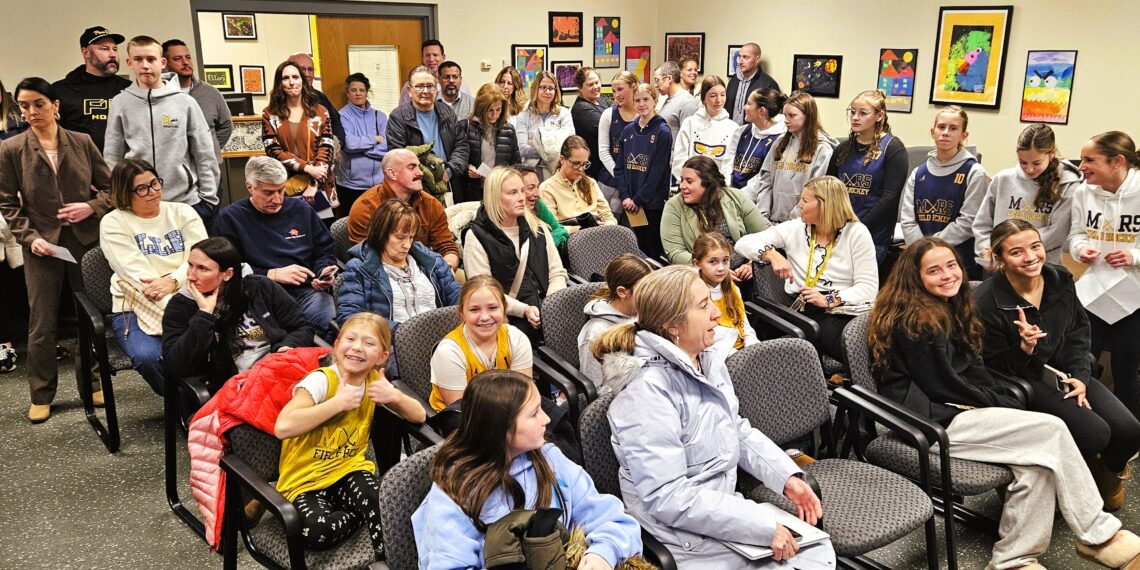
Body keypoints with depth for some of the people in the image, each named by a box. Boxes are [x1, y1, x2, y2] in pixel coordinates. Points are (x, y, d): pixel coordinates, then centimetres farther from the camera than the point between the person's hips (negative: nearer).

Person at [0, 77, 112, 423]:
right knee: (42, 324, 4)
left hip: (86, 239, 1)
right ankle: (41, 395, 16)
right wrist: (30, 237, -9)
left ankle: (93, 382, 23)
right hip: (42, 245, -1)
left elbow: (109, 186, 8)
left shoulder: (82, 142, 4)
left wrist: (92, 207, -10)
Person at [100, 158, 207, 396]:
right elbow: (137, 274, -10)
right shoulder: (113, 223, 3)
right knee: (147, 356, -33)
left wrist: (173, 281, -19)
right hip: (137, 307, -1)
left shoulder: (182, 212, 13)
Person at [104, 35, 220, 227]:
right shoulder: (120, 103, 4)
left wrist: (208, 197, -1)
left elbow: (205, 155, 3)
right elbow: (112, 157, 6)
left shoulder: (185, 102, 2)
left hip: (188, 200, 0)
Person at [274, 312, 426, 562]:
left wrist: (395, 396, -15)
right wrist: (338, 403, -26)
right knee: (318, 531, -32)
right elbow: (283, 427, -32)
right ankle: (371, 514, -5)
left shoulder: (374, 380, 1)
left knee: (379, 500, -29)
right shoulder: (321, 380, -17)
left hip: (349, 469, 4)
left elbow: (419, 416, 5)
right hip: (305, 480, -3)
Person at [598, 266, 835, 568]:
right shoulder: (648, 392, -26)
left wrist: (788, 477, -1)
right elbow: (667, 496, -28)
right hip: (684, 536, -8)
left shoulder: (707, 359, 2)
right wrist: (763, 527, -25)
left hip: (722, 507, 8)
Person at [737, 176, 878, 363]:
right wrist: (773, 255, -12)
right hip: (808, 313, -1)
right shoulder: (795, 228, 12)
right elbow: (743, 243, 7)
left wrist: (829, 300, -17)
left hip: (848, 311, 1)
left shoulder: (856, 233, 6)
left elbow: (868, 286, -1)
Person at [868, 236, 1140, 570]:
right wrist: (999, 405, -4)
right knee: (1051, 430, -15)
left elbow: (972, 369, 15)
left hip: (952, 410, 9)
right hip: (931, 423, -9)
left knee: (1039, 456, -16)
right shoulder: (913, 321, -13)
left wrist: (1009, 403, -1)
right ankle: (1100, 536, -1)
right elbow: (941, 385, -16)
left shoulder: (948, 309, 17)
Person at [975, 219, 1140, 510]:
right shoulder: (986, 302, -21)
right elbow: (996, 370, -13)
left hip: (1067, 371, 6)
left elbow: (1079, 333, 8)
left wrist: (1080, 377, -6)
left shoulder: (1061, 279, -3)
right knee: (1095, 434, -23)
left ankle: (1109, 470, 26)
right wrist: (1023, 349, -33)